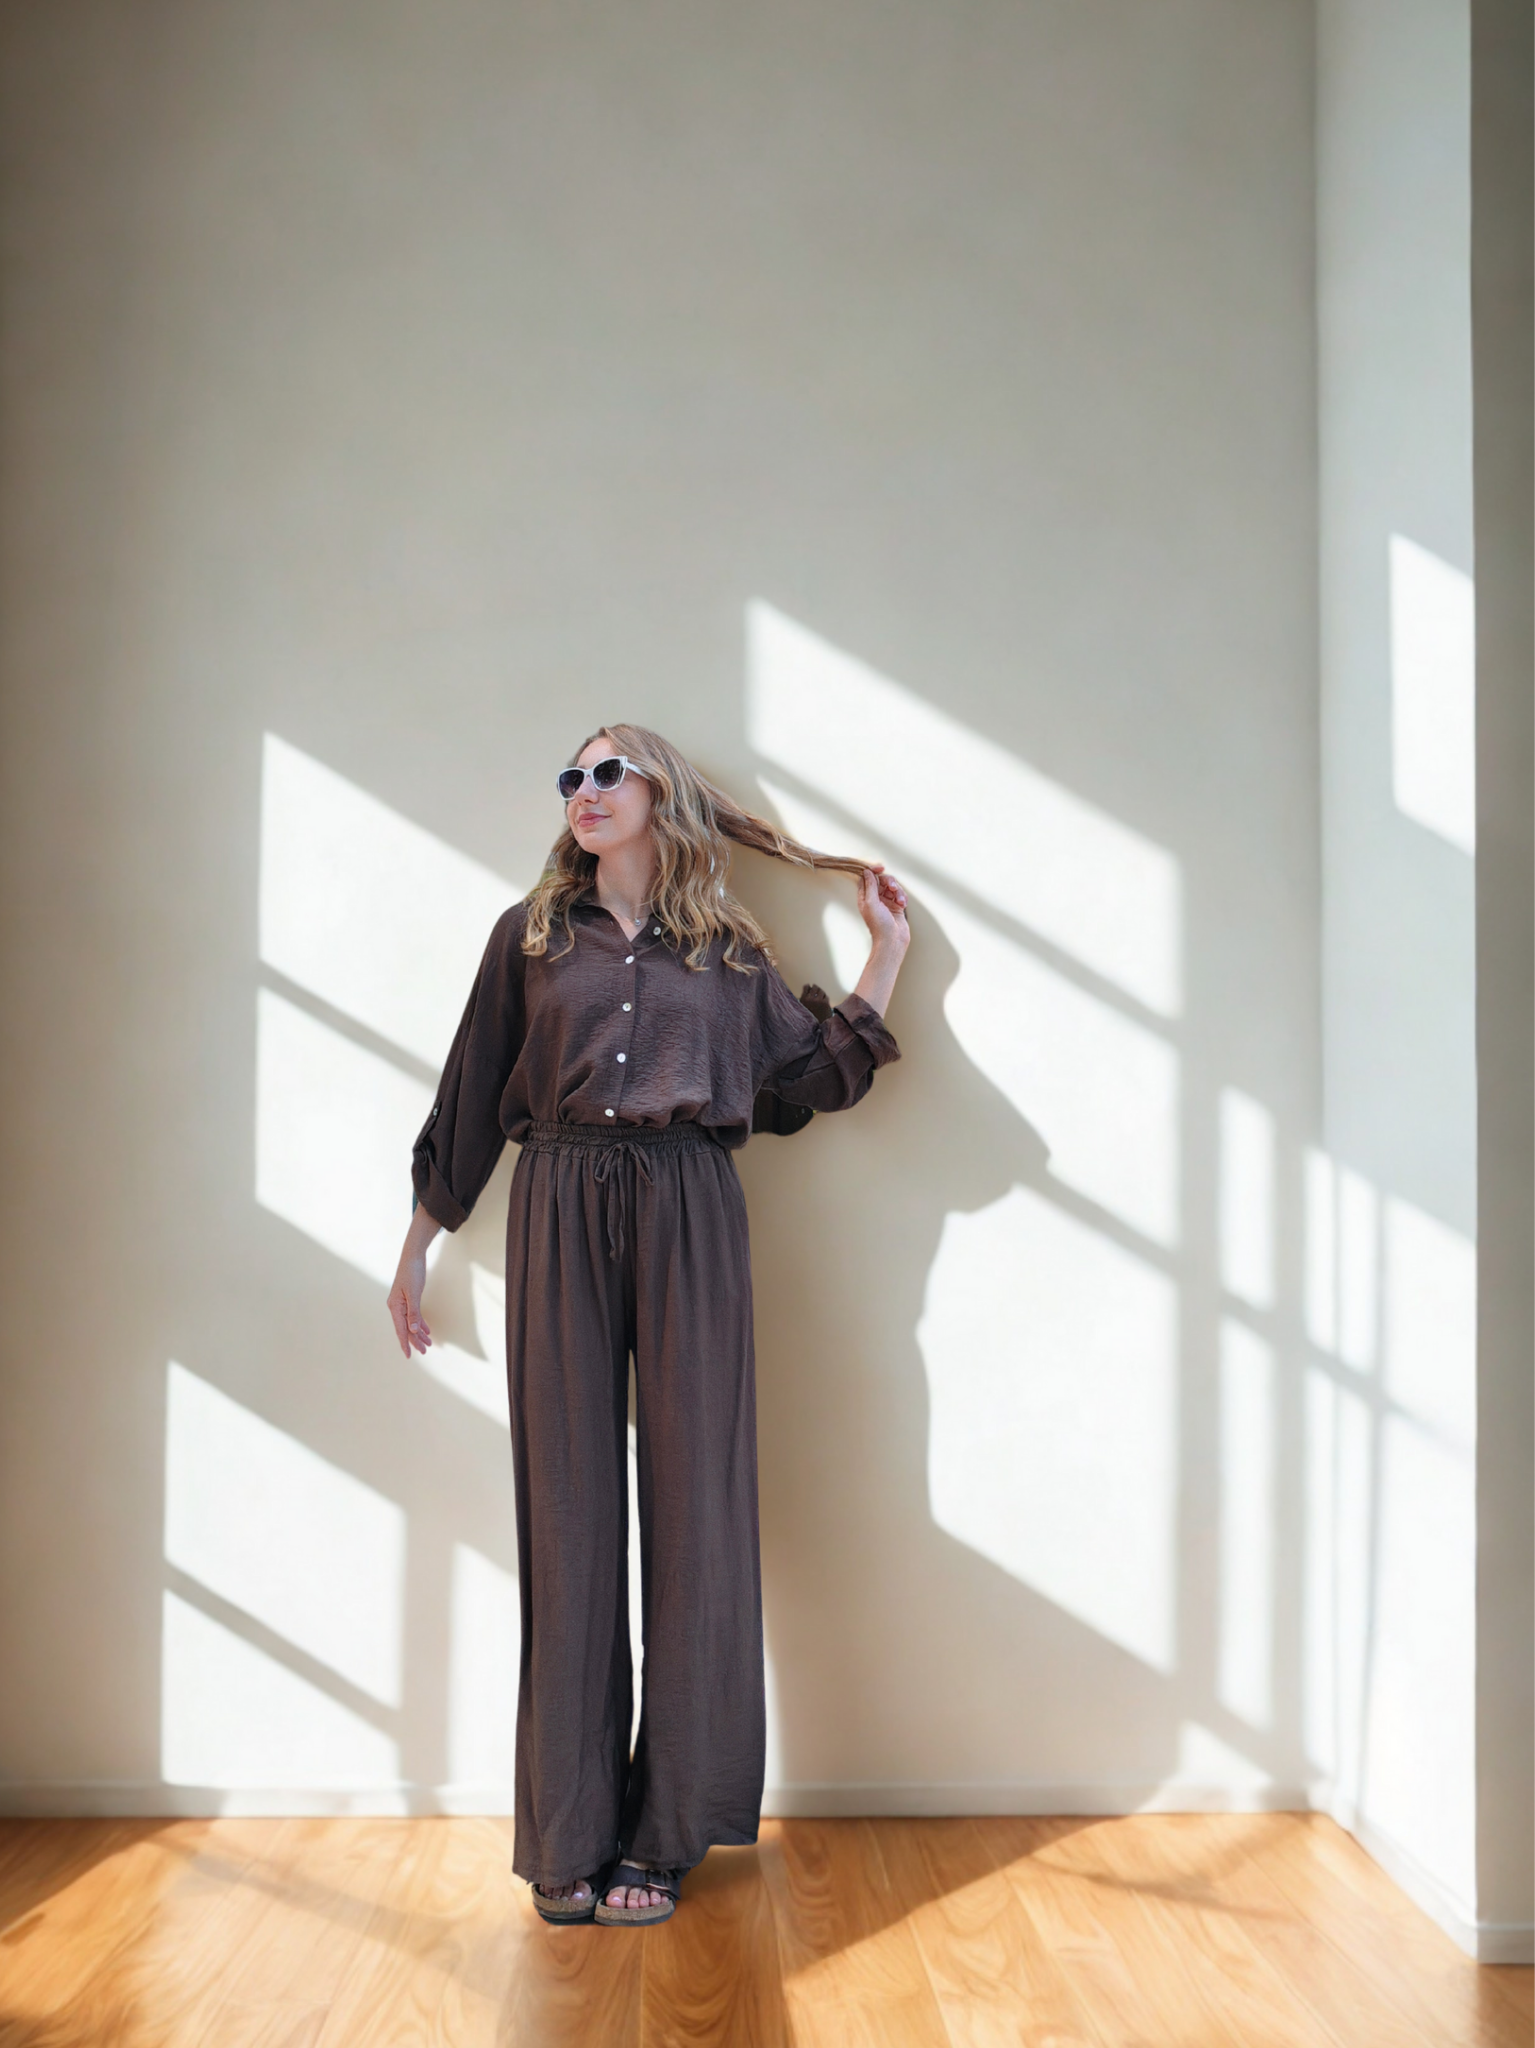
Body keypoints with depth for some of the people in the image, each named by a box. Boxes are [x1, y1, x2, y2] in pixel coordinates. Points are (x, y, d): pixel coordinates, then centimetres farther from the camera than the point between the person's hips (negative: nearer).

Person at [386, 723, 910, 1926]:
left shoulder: (726, 949, 14)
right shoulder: (531, 935, 13)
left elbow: (825, 1076, 11)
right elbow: (470, 1098, 14)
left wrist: (888, 950, 12)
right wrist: (419, 1244, 14)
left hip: (689, 1217, 0)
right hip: (561, 1210, 0)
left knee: (692, 1502, -1)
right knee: (568, 1507, -1)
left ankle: (661, 1833, 9)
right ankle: (570, 1837, 7)